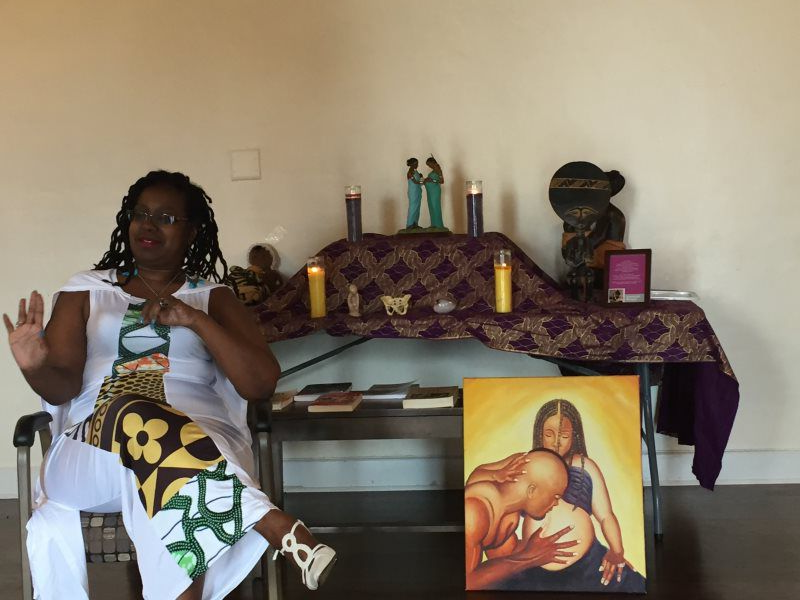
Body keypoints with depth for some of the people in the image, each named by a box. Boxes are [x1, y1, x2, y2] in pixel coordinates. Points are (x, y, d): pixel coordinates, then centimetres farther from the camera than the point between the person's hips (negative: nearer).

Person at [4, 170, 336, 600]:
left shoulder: (213, 297, 17)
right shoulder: (85, 291, 20)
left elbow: (261, 384, 3)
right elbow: (62, 386, 8)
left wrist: (196, 320, -9)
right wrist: (36, 367, -16)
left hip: (200, 438, 0)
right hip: (94, 446, 1)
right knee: (132, 414, -38)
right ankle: (277, 527, -46)